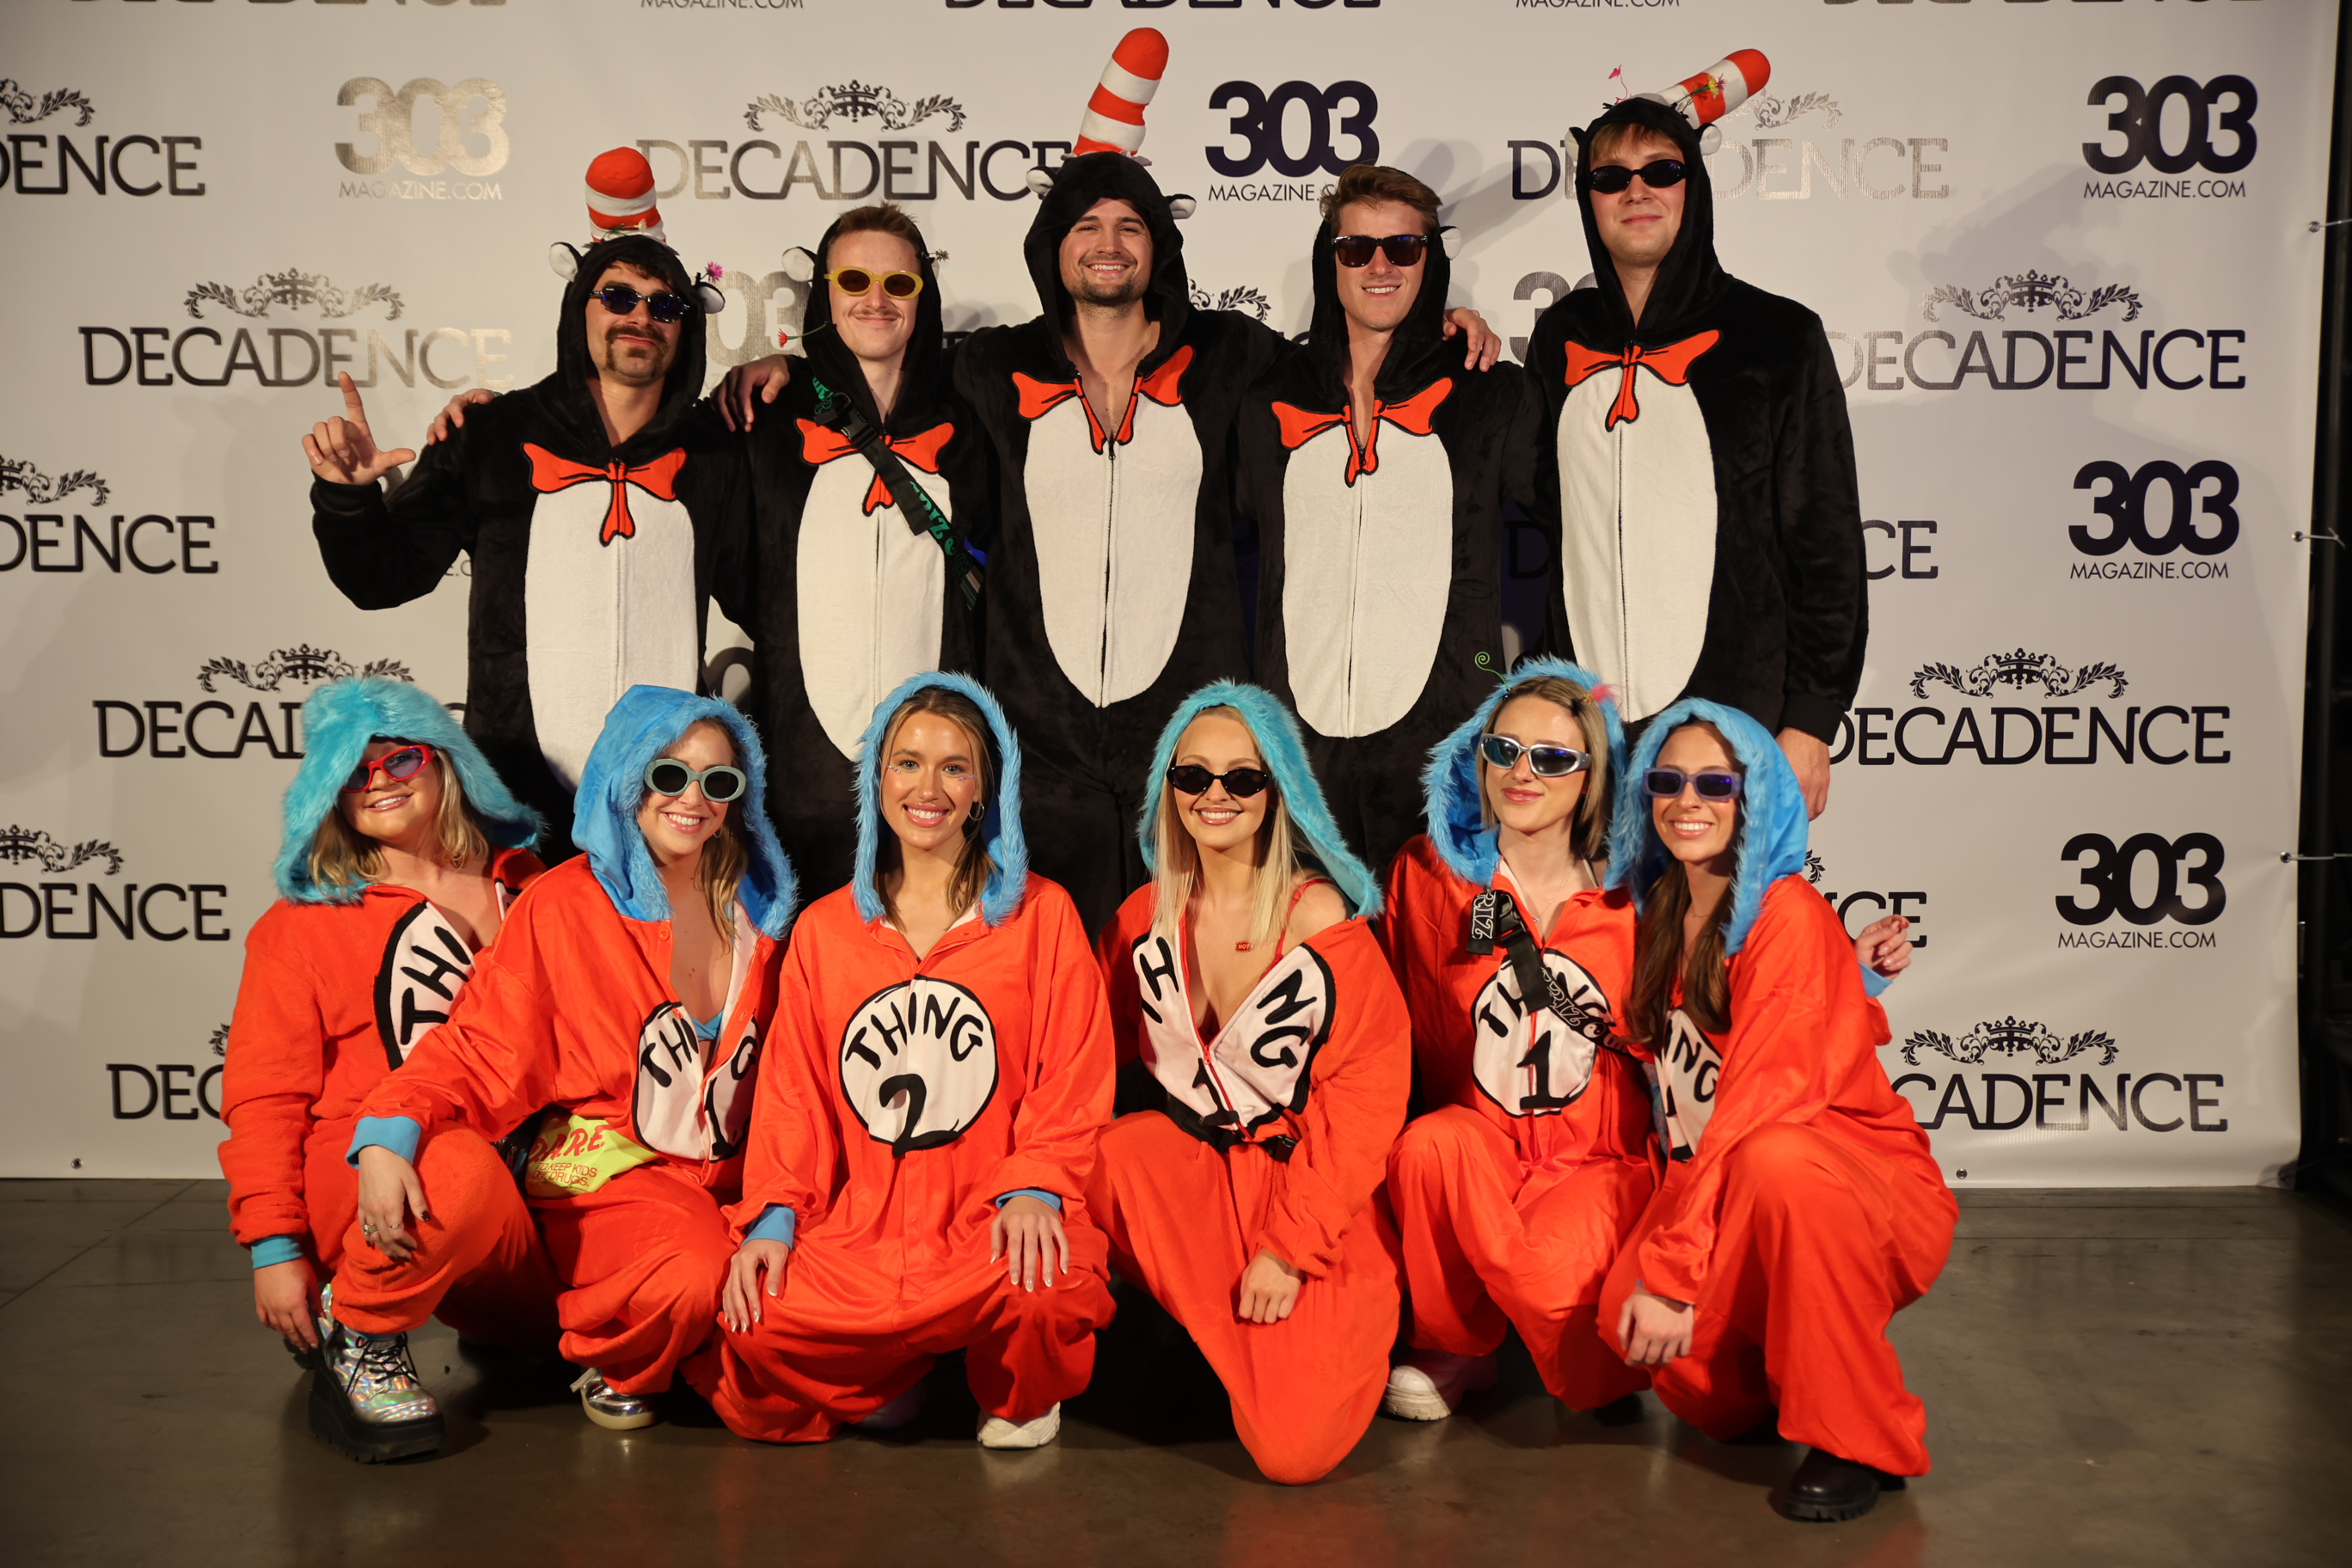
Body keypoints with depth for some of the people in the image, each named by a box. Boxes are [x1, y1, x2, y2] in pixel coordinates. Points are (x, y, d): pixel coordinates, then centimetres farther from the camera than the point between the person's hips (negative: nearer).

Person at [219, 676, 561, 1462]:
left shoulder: (525, 885, 16)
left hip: (520, 1168, 5)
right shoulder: (306, 918, 7)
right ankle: (358, 1337, -8)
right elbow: (266, 1094, 3)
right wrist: (275, 1247, -6)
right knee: (463, 1175, -41)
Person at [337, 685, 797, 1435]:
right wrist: (391, 1130, -29)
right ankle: (611, 1363, 2)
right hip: (600, 1172, -4)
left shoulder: (757, 914, 11)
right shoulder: (564, 906, -4)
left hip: (726, 1183, 5)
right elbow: (479, 1048, -10)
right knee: (693, 1276, -33)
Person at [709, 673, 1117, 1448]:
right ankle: (894, 1384, 8)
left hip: (991, 1212, -2)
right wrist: (773, 1216, -3)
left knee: (1043, 1288, -34)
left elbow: (1074, 1078, 2)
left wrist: (1034, 1188, -15)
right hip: (857, 1218, 2)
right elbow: (793, 1091, 12)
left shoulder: (1040, 914, 7)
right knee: (753, 1333, -25)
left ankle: (1017, 1399, 3)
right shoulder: (824, 928, 15)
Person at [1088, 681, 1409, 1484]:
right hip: (1191, 1172, 4)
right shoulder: (1146, 917, 4)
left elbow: (1363, 1097, -10)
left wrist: (1289, 1246, -14)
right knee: (1116, 1153, -32)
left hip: (1311, 1190, -4)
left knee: (1296, 1448, -19)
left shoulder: (1323, 921, -11)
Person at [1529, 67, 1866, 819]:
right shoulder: (1559, 340, 12)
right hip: (1583, 729, 3)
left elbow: (1827, 545, 0)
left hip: (1735, 729, -3)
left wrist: (1811, 720, -5)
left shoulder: (1778, 336, 2)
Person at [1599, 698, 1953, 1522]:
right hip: (1723, 1198, 5)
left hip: (1875, 1203, -5)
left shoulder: (1788, 916, -15)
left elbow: (1761, 1106, -24)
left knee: (1776, 1160, -39)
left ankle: (1859, 1439, -17)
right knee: (1630, 1311, -26)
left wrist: (1671, 1268, -26)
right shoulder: (1661, 915, 7)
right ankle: (1763, 1387, 11)